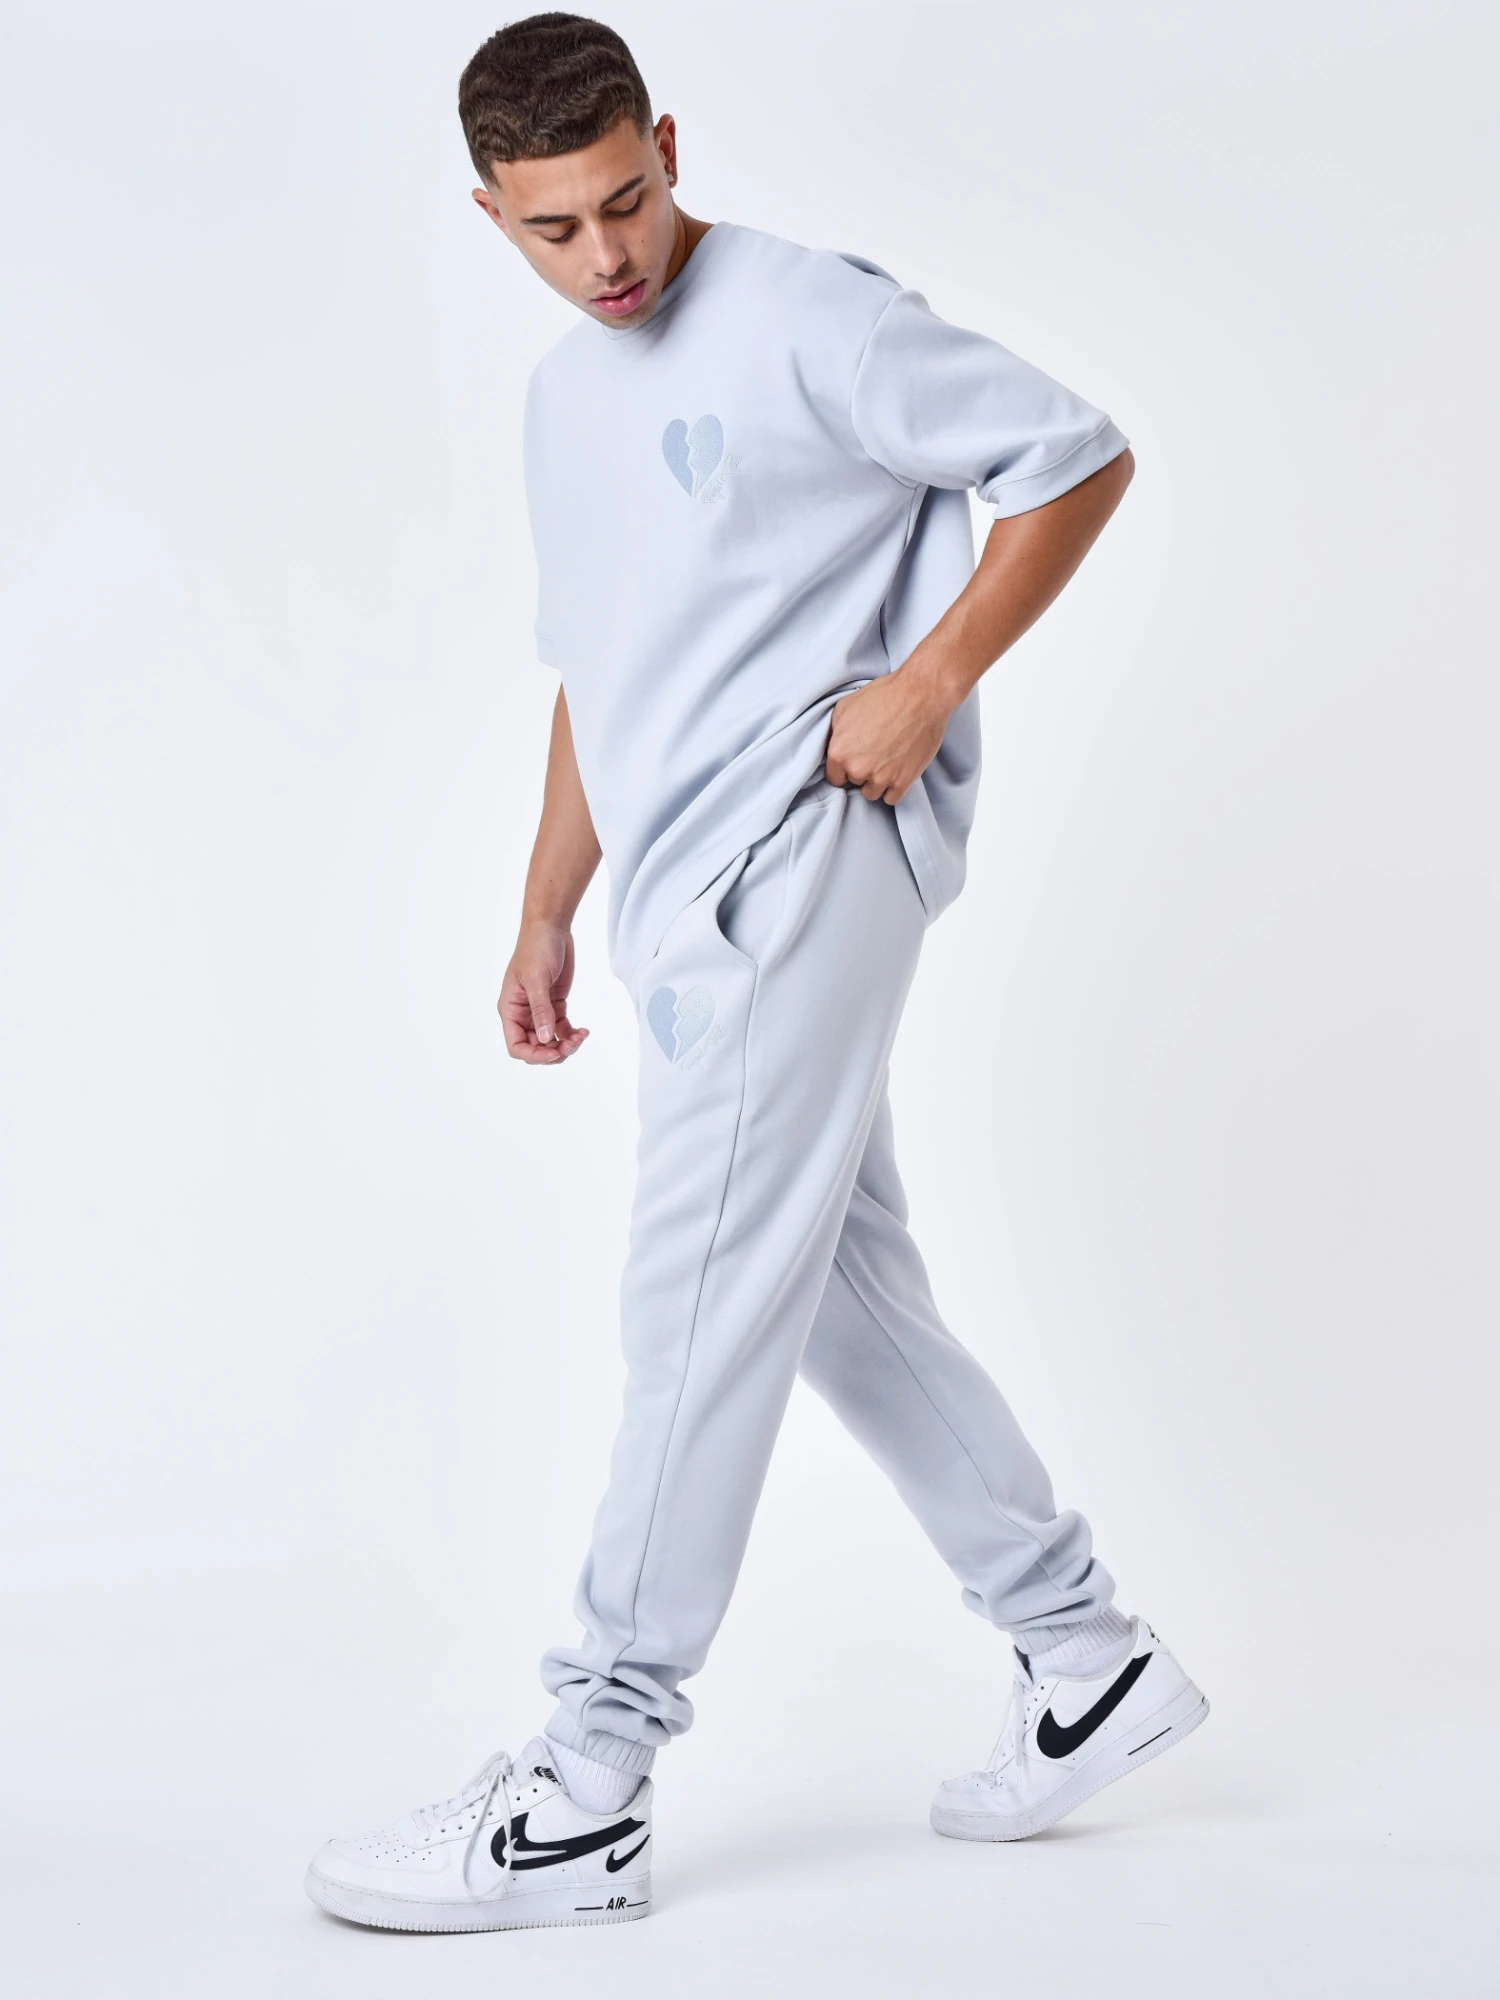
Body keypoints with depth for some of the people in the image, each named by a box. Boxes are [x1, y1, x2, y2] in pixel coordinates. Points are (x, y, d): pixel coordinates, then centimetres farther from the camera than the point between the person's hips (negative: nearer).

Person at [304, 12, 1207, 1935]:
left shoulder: (812, 320, -7)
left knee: (705, 1307, -10)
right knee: (844, 1290, 11)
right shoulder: (563, 396, 19)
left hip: (807, 853, -9)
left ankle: (581, 1797, -6)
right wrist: (546, 915, 22)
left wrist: (926, 685, -15)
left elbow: (1076, 457, -7)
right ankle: (1086, 1656, 23)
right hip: (694, 898, 9)